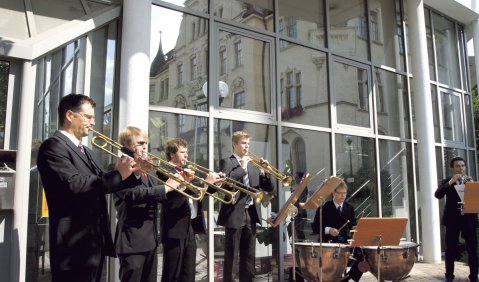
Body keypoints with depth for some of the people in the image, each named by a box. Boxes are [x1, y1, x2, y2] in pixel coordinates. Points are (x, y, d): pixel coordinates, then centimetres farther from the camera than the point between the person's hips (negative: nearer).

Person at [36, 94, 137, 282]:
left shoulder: (84, 150, 19)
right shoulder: (53, 146, -11)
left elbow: (101, 183, 18)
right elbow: (73, 184, -25)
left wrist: (129, 172, 2)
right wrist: (118, 174, -17)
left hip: (95, 243, 9)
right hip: (75, 246, -9)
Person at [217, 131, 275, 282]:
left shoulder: (253, 164, 15)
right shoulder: (226, 162, -1)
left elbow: (268, 188, 12)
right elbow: (225, 183, -19)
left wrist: (267, 172, -6)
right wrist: (242, 167, -17)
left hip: (251, 213, 6)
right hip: (235, 214, -6)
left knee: (249, 255, 12)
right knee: (231, 254, 1)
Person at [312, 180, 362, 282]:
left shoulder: (349, 208, 11)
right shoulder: (324, 208, -3)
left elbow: (353, 225, 9)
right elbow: (315, 227, -5)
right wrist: (328, 230, -21)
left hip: (346, 242, 5)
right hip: (328, 242, -4)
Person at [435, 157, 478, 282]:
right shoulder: (447, 182, 4)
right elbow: (437, 195, -12)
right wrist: (450, 182, -20)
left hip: (469, 219, 2)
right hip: (452, 220, -1)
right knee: (450, 249, 4)